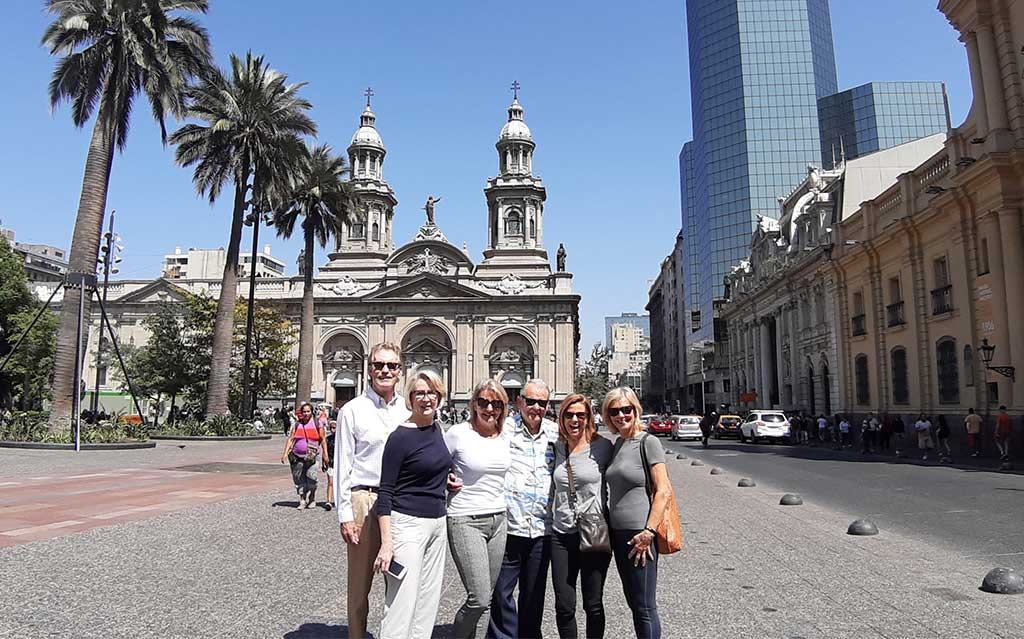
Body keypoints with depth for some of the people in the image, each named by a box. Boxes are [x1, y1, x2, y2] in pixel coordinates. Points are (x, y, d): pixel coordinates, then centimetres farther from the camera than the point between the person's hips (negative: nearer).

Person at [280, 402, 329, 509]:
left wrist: (325, 454, 1)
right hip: (298, 456, 3)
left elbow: (322, 440, 6)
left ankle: (312, 499, 5)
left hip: (313, 456, -3)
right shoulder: (297, 424, 10)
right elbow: (290, 439, 8)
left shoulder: (317, 424, 4)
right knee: (299, 478, 1)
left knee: (311, 475, -14)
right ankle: (302, 500, 13)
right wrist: (285, 453, -2)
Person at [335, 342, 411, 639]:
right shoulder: (353, 410, -1)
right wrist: (345, 514, -7)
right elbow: (342, 465, -2)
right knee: (360, 582, 7)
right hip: (364, 500, -3)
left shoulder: (408, 410, 9)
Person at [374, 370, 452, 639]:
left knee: (429, 602, 12)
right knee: (401, 602, -5)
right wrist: (386, 542, -17)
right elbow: (385, 492, -13)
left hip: (437, 523, 8)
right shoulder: (400, 437, -12)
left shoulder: (437, 429, 8)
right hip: (407, 524, -7)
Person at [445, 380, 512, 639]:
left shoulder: (506, 435, 5)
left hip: (498, 520, 6)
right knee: (480, 600, -9)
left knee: (484, 596, 11)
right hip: (466, 520, -5)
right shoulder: (458, 433, -9)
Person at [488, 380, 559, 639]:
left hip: (542, 528, 4)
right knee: (502, 592, 4)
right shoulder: (503, 428, -6)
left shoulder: (555, 432, 6)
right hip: (508, 525, -3)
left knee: (534, 595, 16)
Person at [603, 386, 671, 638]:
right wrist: (607, 527, 14)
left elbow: (664, 492, -15)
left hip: (639, 535, -7)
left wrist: (648, 532, -19)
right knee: (633, 602, 15)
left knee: (644, 607, 0)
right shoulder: (616, 445, 11)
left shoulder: (648, 442, -10)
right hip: (618, 533, 8)